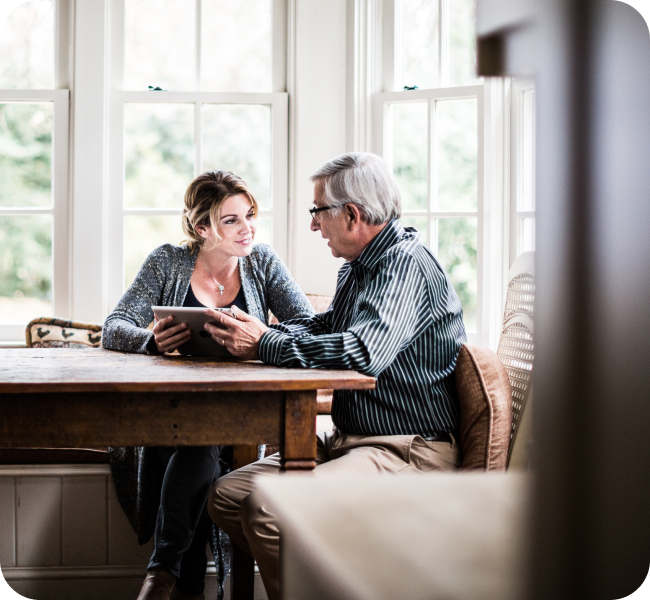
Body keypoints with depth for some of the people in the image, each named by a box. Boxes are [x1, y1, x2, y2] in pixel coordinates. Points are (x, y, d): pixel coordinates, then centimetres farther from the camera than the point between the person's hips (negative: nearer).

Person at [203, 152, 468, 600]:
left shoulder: (407, 264, -16)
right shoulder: (359, 267, 16)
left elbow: (365, 352, -30)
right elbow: (325, 327, 25)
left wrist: (265, 346, -19)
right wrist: (254, 333, 5)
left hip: (408, 450, -10)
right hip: (348, 440, 10)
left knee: (268, 509, -28)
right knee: (226, 495, 0)